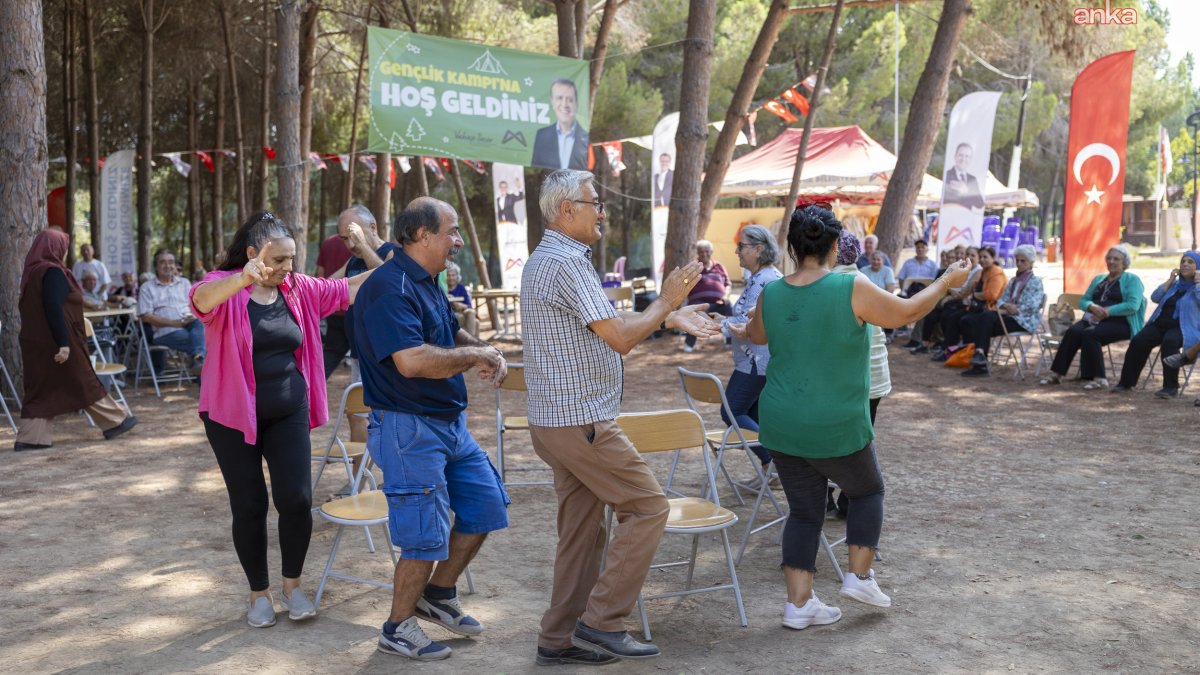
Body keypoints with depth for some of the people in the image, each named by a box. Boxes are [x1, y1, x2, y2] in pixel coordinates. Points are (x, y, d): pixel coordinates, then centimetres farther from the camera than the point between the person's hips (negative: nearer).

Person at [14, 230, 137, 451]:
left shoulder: (32, 272, 13)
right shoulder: (53, 272, -14)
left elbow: (27, 308, 18)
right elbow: (54, 309, -22)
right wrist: (63, 343, -24)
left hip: (36, 343, 8)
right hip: (56, 342, -8)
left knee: (41, 389, 8)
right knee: (85, 383, 3)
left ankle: (29, 437, 4)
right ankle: (114, 422, 14)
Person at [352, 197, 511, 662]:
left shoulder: (427, 283, 11)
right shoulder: (389, 287, -21)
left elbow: (450, 332, 25)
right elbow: (412, 361, -32)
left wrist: (485, 351, 3)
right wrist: (474, 356, -18)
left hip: (449, 422, 10)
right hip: (408, 428, -10)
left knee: (485, 505, 16)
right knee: (427, 535, -2)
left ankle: (439, 595, 32)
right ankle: (398, 629, 19)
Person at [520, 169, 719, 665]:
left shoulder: (546, 259, 17)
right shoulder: (566, 262, -18)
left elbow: (608, 323, 19)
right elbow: (620, 338, -19)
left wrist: (670, 318, 13)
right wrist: (665, 301, -6)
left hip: (556, 419, 10)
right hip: (581, 421, -10)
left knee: (581, 529, 14)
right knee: (647, 508, -3)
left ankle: (560, 638, 19)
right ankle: (601, 621, 0)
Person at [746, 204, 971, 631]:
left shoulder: (770, 295, -2)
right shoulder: (851, 289, -15)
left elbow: (756, 336, 17)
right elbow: (906, 312, -2)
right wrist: (948, 281, 12)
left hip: (782, 426, 4)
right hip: (836, 428, -4)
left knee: (804, 510, 15)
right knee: (867, 490, 23)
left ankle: (798, 603, 15)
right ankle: (859, 576, 21)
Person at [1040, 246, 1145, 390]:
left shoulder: (1132, 279, 5)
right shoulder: (1098, 279, 25)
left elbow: (1133, 305, -11)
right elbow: (1083, 301, 17)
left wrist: (1107, 311, -18)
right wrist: (1092, 307, -7)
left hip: (1119, 322, -5)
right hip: (1094, 319, 5)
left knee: (1089, 334, -34)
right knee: (1073, 331, -26)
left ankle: (1098, 378, -30)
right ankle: (1057, 373, -29)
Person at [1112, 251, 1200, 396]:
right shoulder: (1175, 284, 23)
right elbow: (1155, 297, 10)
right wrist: (1170, 280, 7)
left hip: (1184, 328, -5)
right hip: (1160, 323, 5)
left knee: (1169, 341, -37)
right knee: (1138, 341, -20)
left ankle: (1171, 387, -32)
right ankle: (1127, 382, -11)